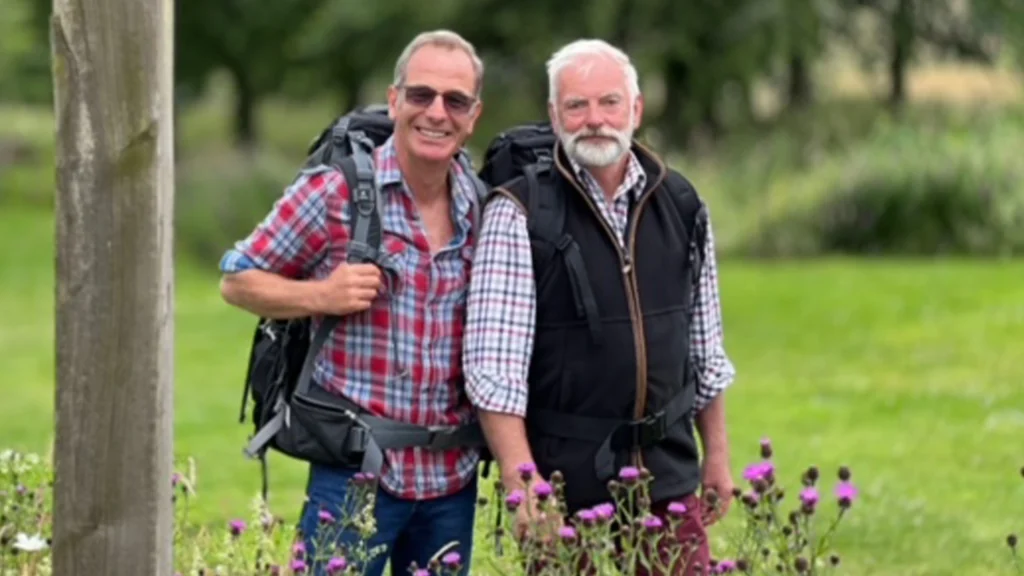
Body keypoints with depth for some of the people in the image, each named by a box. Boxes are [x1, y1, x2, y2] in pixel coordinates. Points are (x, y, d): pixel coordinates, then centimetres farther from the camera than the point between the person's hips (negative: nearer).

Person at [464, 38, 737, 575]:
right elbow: (494, 364, -13)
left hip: (670, 479, 4)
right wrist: (521, 482, -20)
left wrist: (717, 454, 15)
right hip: (566, 488, -4)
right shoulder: (519, 214, -9)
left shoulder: (680, 204, 7)